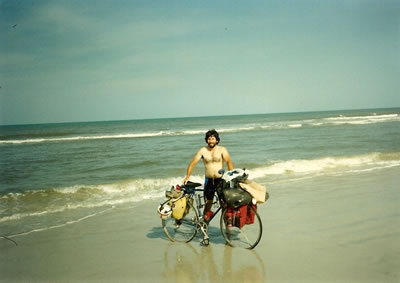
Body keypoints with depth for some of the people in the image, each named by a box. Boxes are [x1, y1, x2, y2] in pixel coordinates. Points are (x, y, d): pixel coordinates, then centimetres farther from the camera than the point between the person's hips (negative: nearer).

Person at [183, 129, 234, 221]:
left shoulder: (222, 150, -2)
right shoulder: (203, 150, 1)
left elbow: (229, 162, -12)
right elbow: (193, 163, -2)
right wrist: (187, 176, -13)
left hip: (221, 179, -1)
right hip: (208, 180, 1)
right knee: (208, 202, 2)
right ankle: (205, 221, 16)